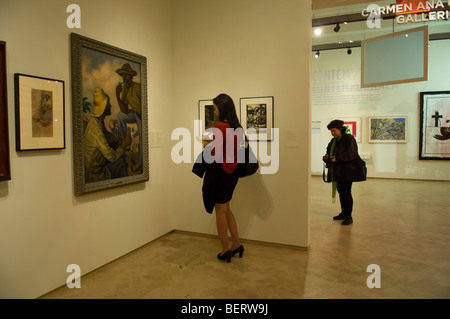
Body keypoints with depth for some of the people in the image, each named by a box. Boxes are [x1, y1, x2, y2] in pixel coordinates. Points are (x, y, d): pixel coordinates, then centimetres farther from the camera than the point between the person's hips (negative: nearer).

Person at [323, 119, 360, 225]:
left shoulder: (349, 138, -8)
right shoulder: (333, 141, 15)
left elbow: (351, 154, -17)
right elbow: (329, 152, 19)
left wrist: (337, 158, -21)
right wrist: (327, 157, -4)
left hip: (347, 171, -7)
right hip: (337, 171, 8)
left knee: (346, 192, -6)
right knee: (341, 192, 13)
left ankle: (349, 216, 1)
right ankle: (343, 213, 25)